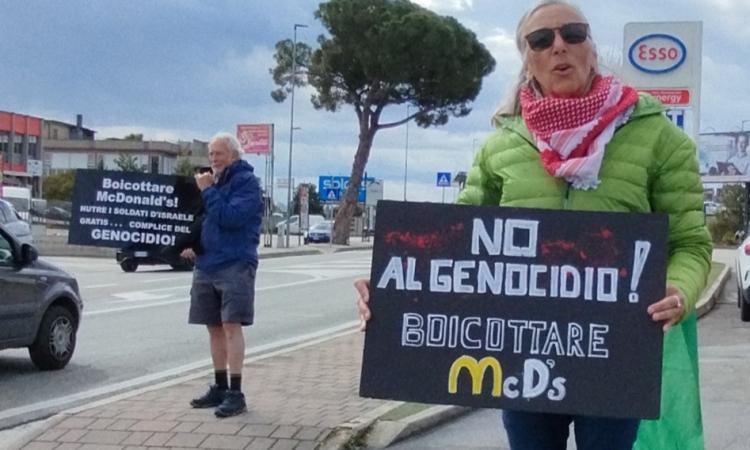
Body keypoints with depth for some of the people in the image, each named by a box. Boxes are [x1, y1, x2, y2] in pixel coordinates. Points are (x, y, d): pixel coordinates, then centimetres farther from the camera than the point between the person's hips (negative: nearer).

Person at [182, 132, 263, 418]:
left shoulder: (246, 182, -7)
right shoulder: (211, 180, 15)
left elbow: (231, 217, -20)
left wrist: (208, 191, -13)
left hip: (235, 264, -7)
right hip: (206, 264, 7)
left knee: (231, 325, -11)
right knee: (214, 327, 11)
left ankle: (235, 393, -10)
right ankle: (219, 387, 20)